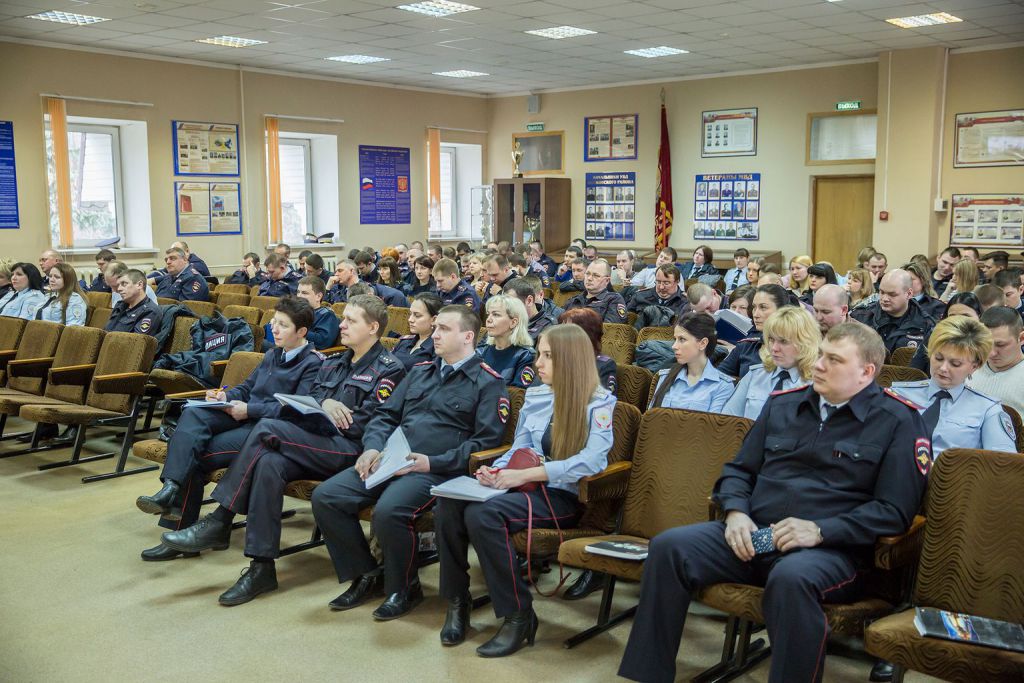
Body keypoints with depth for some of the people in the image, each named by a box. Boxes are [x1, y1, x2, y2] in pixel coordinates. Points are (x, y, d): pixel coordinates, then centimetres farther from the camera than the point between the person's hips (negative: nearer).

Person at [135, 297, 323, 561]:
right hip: (246, 416, 8)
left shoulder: (312, 364, -6)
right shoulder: (273, 354, 21)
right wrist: (226, 396, 3)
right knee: (193, 414, -20)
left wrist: (250, 410, -18)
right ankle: (171, 488, -34)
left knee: (198, 455, -20)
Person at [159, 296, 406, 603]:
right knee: (269, 464, -27)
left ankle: (218, 522, -17)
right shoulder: (333, 365, 24)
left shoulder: (388, 369, 1)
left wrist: (311, 415, -6)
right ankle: (262, 568, -25)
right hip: (314, 446, 6)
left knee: (268, 427, -24)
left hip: (350, 451, -6)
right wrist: (323, 405, -8)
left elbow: (361, 426, -9)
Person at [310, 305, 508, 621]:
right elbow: (386, 415, 24)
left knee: (388, 511, -34)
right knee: (325, 497, -10)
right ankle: (366, 575, 6)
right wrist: (373, 447, 2)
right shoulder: (420, 371, 23)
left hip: (437, 471, -7)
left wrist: (432, 463, -16)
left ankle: (404, 588, -5)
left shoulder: (488, 382, 2)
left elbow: (486, 441, -8)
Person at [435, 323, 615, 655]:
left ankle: (519, 615, -18)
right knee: (450, 504, -22)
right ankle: (457, 600, -7)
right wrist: (497, 469, -6)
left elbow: (593, 460, -20)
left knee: (482, 514, -32)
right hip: (526, 487, 6)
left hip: (565, 496, -6)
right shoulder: (535, 395, 14)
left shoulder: (599, 402, -6)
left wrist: (525, 474, -23)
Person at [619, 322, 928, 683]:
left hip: (830, 548, -5)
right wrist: (736, 513, 0)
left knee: (792, 577, -40)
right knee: (668, 546, -19)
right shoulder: (783, 404, 18)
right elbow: (738, 470, 22)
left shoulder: (899, 422, 3)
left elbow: (895, 511, -4)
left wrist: (820, 530, -15)